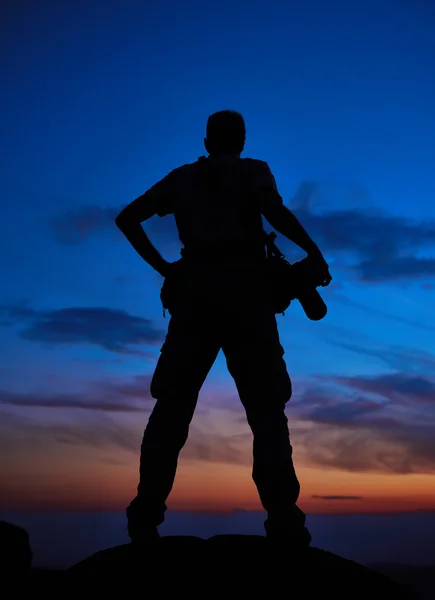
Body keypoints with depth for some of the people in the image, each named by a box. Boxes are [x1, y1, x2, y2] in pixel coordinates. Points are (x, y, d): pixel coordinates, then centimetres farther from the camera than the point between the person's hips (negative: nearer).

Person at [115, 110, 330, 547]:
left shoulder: (182, 177, 23)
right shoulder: (253, 170, 14)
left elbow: (127, 218, 18)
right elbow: (274, 211, -8)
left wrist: (161, 266, 17)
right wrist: (312, 250, 3)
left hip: (195, 287, 3)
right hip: (243, 287, -2)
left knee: (172, 403, 2)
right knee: (265, 406, -4)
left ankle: (146, 515, -6)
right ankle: (283, 520, -15)